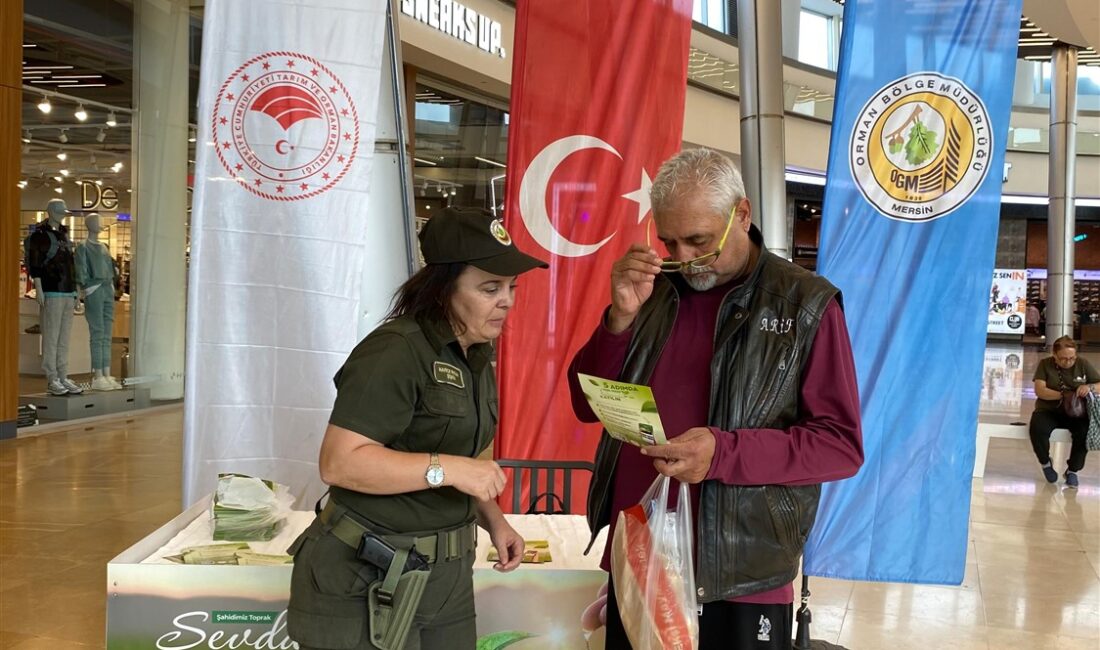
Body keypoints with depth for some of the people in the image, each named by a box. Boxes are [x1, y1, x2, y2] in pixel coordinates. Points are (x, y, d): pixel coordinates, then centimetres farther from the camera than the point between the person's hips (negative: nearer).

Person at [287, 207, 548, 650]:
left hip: (447, 575, 8)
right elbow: (338, 463, -26)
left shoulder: (476, 359, 10)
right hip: (367, 580, -8)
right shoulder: (396, 352, -19)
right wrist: (446, 468, -27)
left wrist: (492, 519, 8)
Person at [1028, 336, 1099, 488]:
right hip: (1049, 411, -1)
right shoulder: (1045, 364, -1)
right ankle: (1045, 463, -3)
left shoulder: (1083, 364, 3)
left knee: (1086, 431, -33)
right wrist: (1064, 395, -26)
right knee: (1037, 429, -35)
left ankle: (1072, 470, -7)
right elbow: (1040, 391, -13)